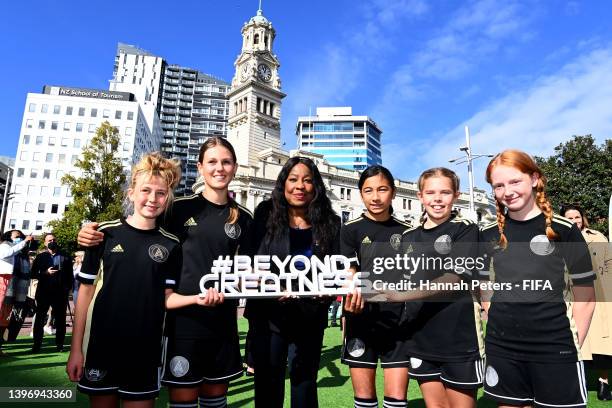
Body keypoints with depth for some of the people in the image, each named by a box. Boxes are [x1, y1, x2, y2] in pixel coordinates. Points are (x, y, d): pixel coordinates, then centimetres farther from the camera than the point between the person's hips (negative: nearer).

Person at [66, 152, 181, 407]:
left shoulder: (171, 245, 0)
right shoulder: (106, 234, -3)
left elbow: (167, 298, 3)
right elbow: (86, 290, 0)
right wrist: (76, 349, -1)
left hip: (146, 351, 1)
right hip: (102, 346, 0)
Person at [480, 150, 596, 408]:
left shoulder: (563, 229, -4)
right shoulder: (488, 234, 3)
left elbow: (585, 295, 0)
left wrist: (573, 344, -3)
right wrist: (498, 322, 4)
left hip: (555, 349, -2)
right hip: (501, 349, 3)